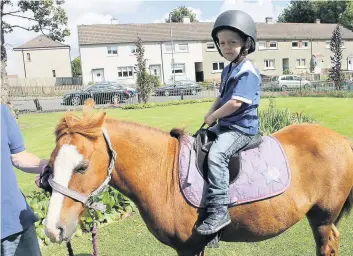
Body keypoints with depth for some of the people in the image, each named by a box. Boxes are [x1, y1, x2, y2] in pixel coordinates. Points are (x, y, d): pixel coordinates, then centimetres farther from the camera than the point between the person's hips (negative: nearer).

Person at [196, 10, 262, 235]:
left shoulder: (247, 72, -17)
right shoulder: (228, 70, 13)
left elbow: (235, 103, -26)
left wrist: (213, 117, -13)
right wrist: (210, 113, 2)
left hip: (241, 128, -11)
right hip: (225, 124, 11)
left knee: (216, 155, -31)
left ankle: (219, 211, -30)